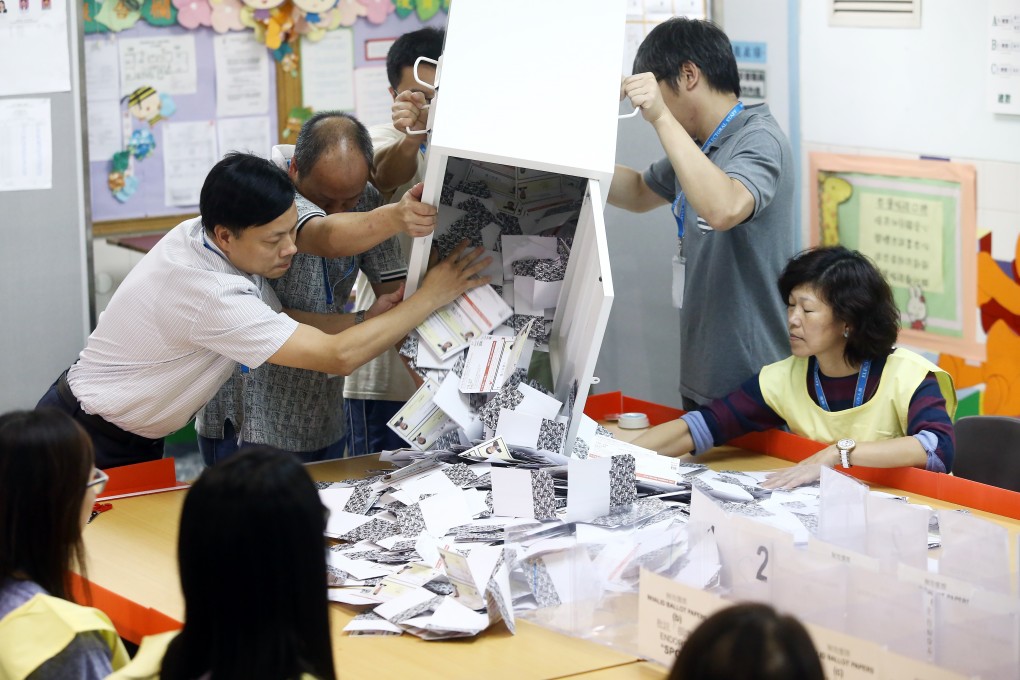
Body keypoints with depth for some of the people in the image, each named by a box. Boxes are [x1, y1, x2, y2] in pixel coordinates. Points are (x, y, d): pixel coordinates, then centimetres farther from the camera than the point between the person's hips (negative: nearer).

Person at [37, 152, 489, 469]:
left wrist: (364, 321, -18)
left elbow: (277, 321, -4)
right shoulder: (208, 294, -34)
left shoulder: (201, 234, -10)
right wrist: (429, 299, -26)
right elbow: (337, 356, -32)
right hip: (88, 445, -8)